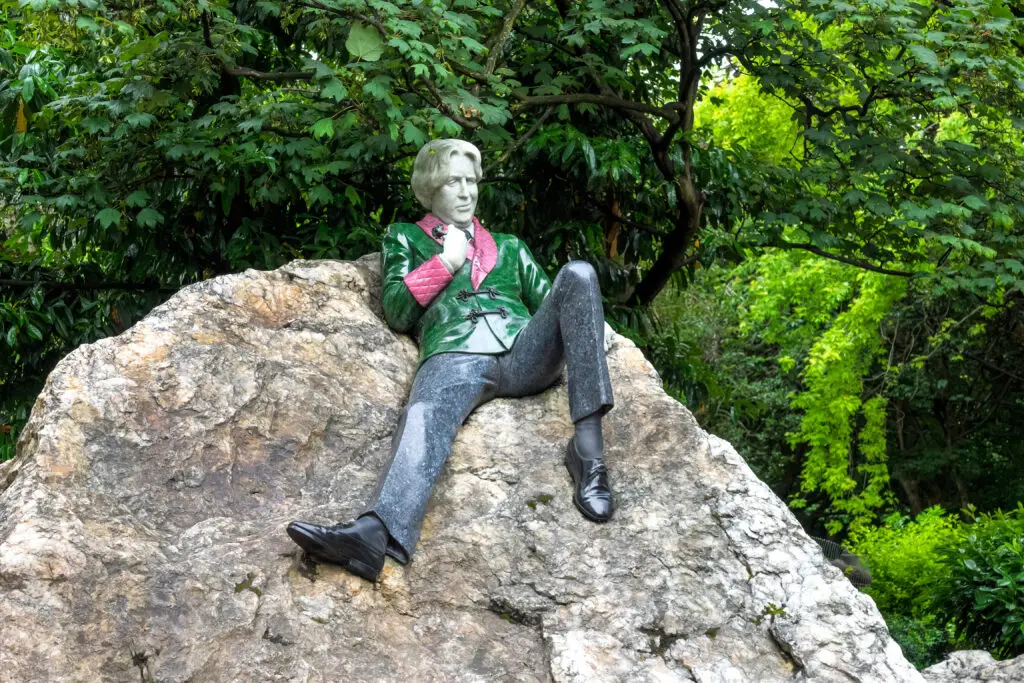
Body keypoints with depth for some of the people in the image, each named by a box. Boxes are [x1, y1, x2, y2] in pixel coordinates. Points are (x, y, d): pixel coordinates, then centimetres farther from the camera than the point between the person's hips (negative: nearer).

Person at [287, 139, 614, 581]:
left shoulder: (509, 246, 37)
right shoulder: (405, 238, 32)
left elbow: (548, 302, 25)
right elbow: (397, 312, 17)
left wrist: (590, 327, 4)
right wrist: (446, 262, 11)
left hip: (524, 351, 3)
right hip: (456, 356, -2)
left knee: (578, 274, -26)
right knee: (423, 419, -38)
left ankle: (588, 445, -35)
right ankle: (374, 534, -69)